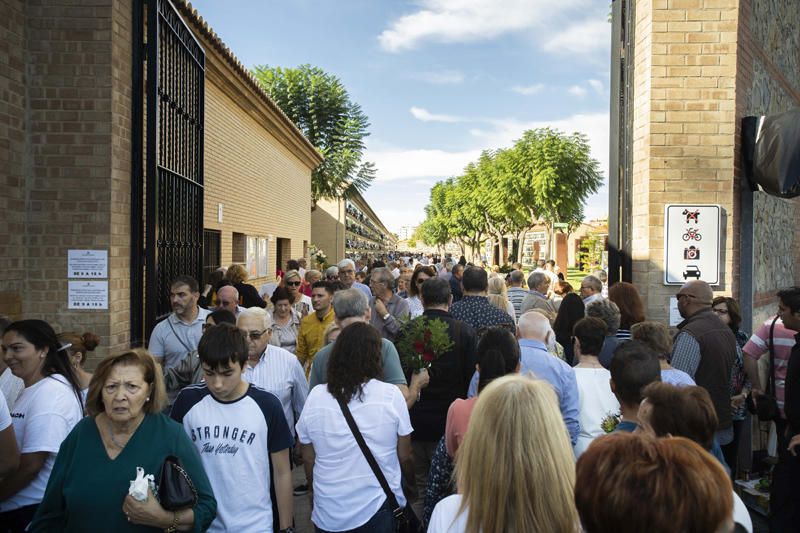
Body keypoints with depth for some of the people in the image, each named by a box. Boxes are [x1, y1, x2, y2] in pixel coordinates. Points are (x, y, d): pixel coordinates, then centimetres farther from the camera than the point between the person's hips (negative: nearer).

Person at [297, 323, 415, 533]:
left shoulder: (315, 396, -8)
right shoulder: (391, 395, -13)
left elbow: (308, 460, 0)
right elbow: (405, 457, -5)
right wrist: (413, 485, 14)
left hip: (328, 516, 2)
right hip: (381, 509, -2)